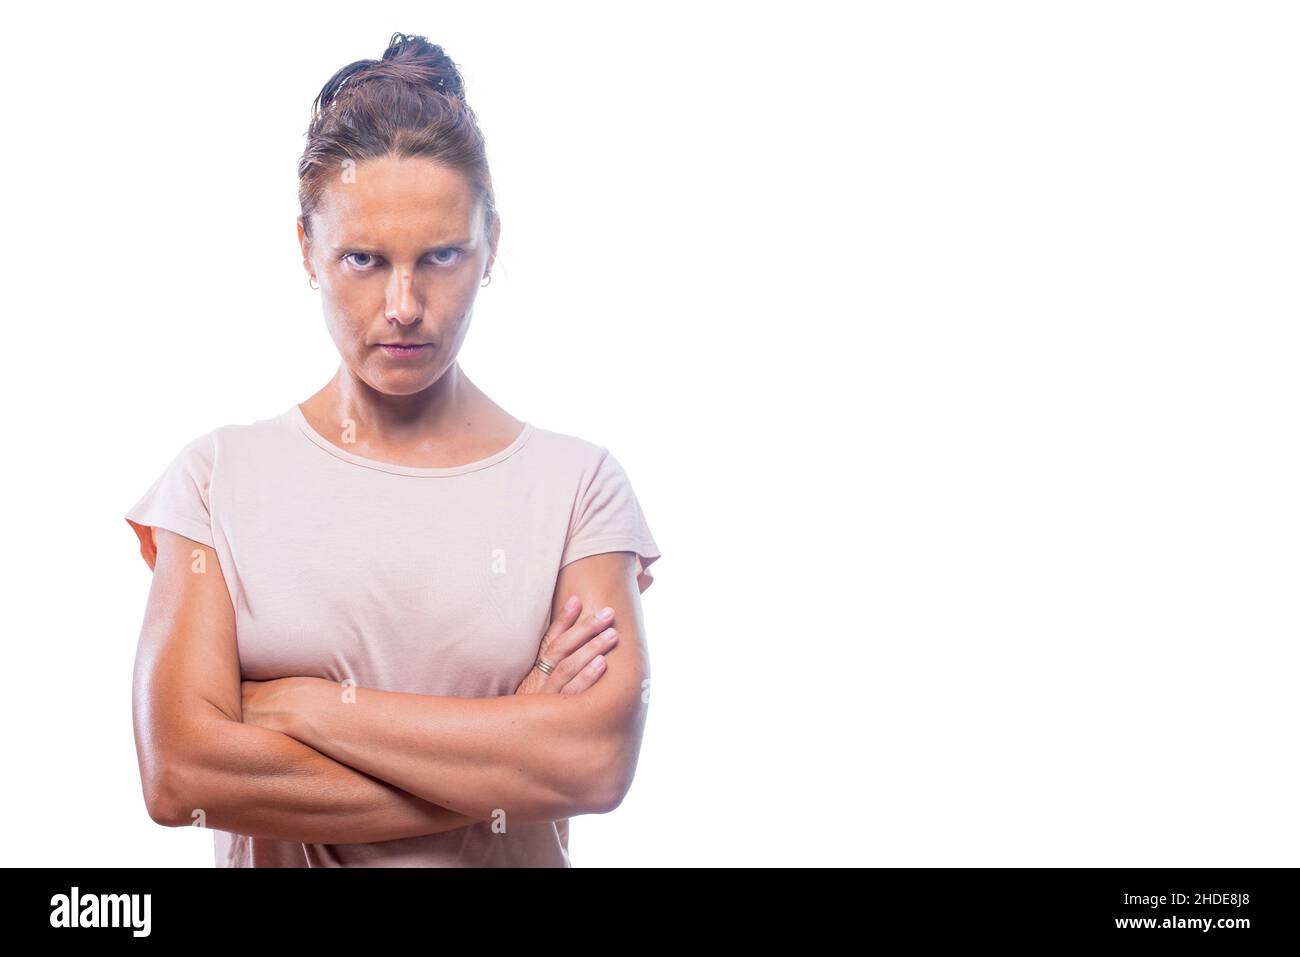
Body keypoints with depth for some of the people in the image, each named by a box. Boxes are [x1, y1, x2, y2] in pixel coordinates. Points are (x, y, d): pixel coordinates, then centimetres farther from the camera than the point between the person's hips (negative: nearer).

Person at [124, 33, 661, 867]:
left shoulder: (578, 483, -10)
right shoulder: (220, 476, -8)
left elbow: (599, 761, -21)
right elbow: (178, 773, -18)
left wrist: (301, 703, -19)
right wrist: (504, 770, -20)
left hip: (512, 853, 0)